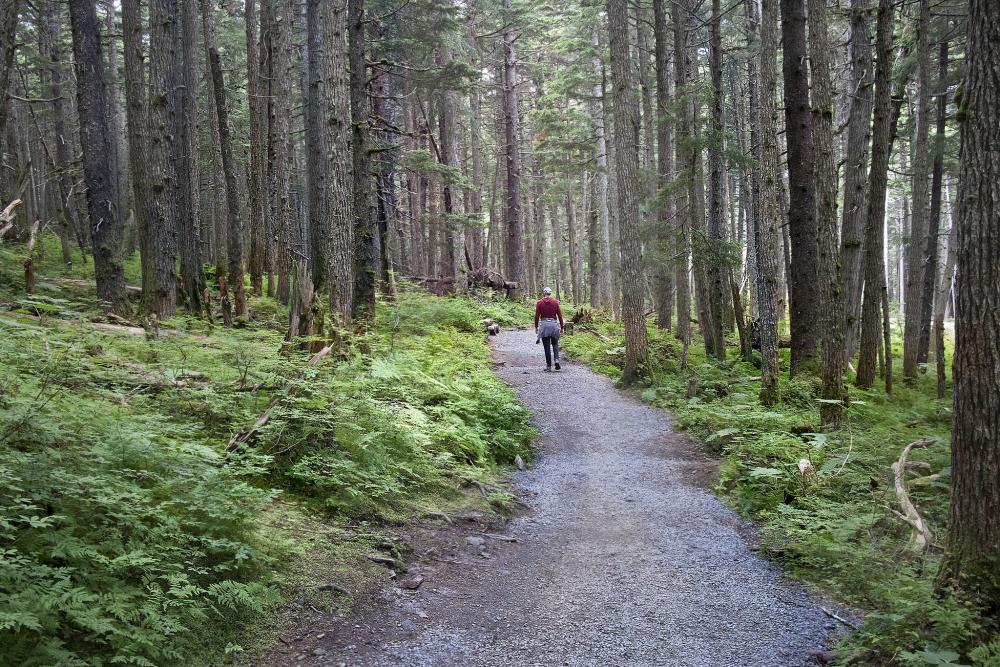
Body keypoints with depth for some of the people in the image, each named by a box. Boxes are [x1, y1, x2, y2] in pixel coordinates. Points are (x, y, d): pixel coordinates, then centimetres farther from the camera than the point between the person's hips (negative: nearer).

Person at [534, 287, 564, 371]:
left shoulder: (539, 303, -3)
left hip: (544, 324, -1)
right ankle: (556, 360, -7)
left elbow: (537, 316, -3)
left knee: (547, 346, 4)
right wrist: (562, 327, 10)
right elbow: (560, 315, 2)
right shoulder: (555, 302, 0)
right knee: (555, 344, 15)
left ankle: (548, 366, 4)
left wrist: (536, 327, 8)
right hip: (554, 323, 1)